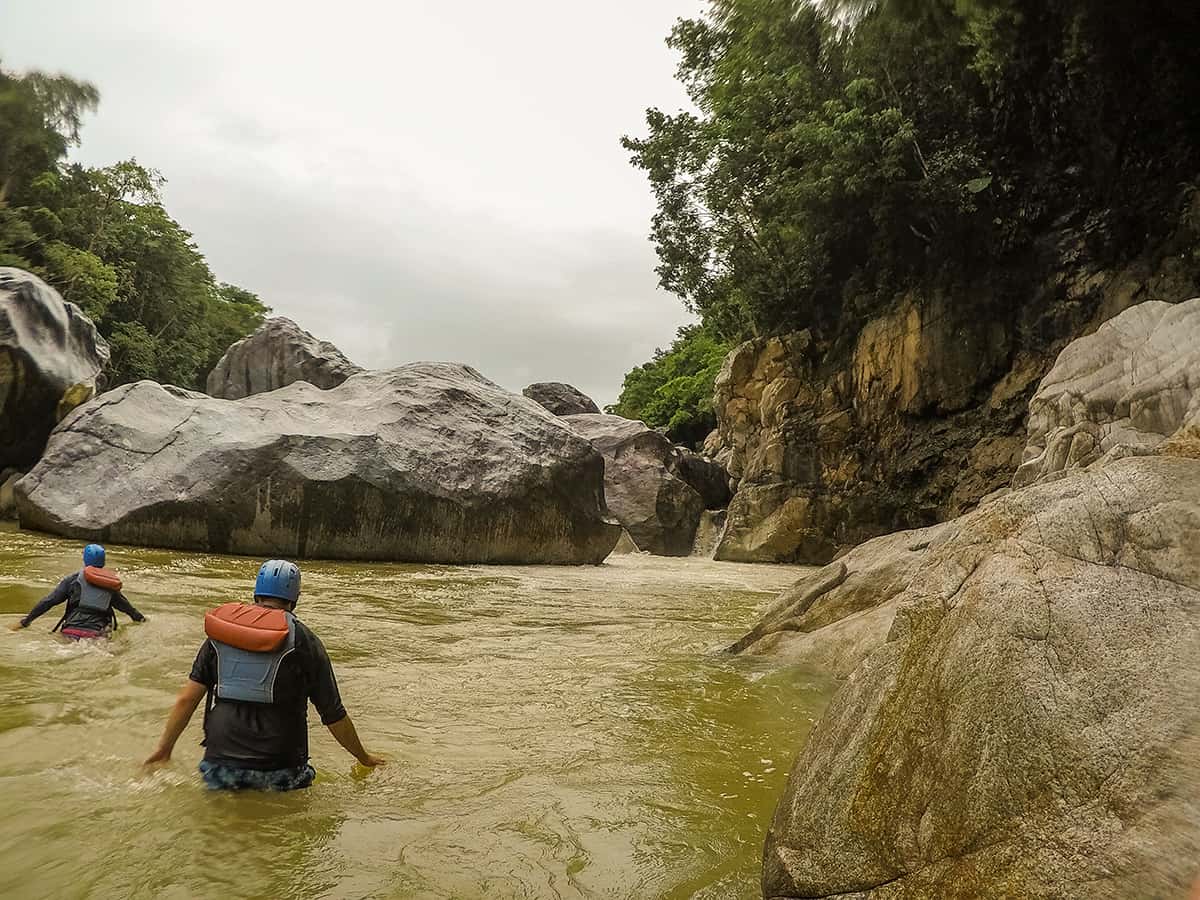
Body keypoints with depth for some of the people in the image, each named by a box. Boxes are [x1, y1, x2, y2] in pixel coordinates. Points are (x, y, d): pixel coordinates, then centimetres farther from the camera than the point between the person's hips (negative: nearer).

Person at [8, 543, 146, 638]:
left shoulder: (74, 578, 13)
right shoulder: (111, 584, 21)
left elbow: (49, 601, 11)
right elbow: (125, 606, 33)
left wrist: (25, 622, 19)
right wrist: (141, 619, 49)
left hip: (72, 633, -2)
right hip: (99, 635, 2)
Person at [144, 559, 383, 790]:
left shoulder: (219, 634, 7)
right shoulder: (303, 640, -3)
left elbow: (187, 699, 6)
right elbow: (333, 715, 0)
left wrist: (163, 748, 20)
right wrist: (364, 758, 13)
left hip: (220, 763, 4)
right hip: (278, 768, -4)